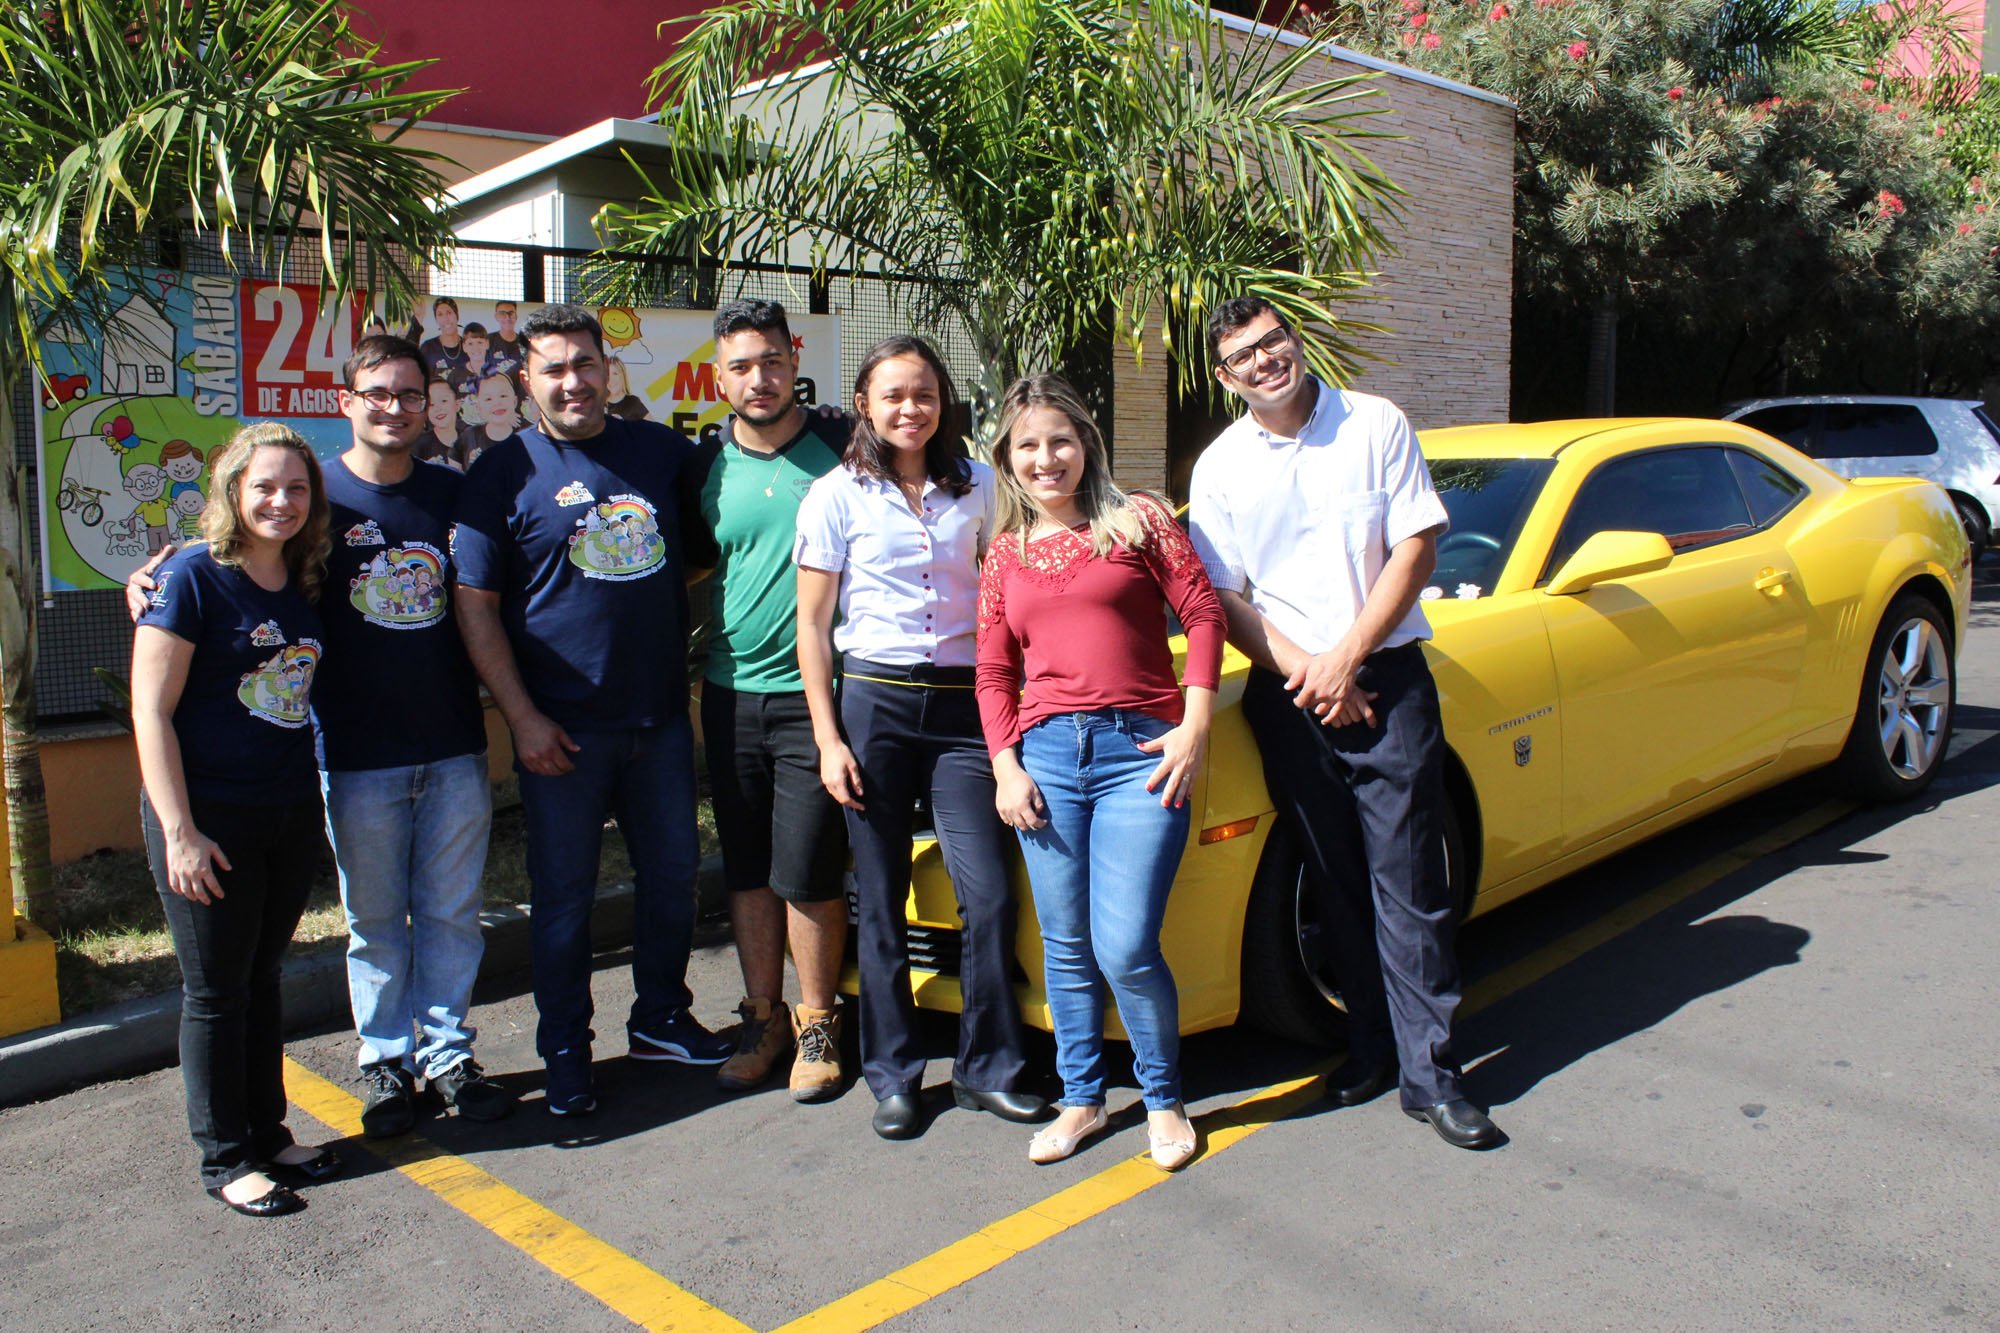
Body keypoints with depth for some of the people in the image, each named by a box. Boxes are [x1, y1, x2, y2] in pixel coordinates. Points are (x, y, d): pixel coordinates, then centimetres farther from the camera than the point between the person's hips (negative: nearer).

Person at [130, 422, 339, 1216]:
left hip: (291, 814, 6)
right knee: (216, 991, 6)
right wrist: (180, 833, -17)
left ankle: (268, 1134, 30)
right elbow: (150, 710, -14)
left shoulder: (304, 582, 6)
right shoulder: (193, 576, -12)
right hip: (210, 818, -6)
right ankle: (225, 1159, 19)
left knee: (262, 978, 17)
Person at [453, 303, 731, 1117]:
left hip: (662, 714, 4)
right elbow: (475, 606, -5)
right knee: (564, 894, 6)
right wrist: (521, 717, -11)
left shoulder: (663, 452, 7)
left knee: (672, 874, 14)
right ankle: (565, 1052, 22)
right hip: (564, 728, -4)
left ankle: (661, 1019, 33)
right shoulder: (504, 473, -3)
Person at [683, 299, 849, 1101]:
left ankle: (816, 1024, 16)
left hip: (814, 694, -4)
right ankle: (763, 1018, 26)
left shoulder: (842, 449, -3)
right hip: (731, 694, 4)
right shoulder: (707, 465, 6)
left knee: (807, 871, -3)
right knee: (746, 868, 11)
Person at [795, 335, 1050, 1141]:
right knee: (882, 901, 5)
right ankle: (893, 1075, 19)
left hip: (962, 703, 2)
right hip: (875, 703, -2)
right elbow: (812, 625, 1)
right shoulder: (837, 496, 1)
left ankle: (987, 1068, 13)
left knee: (989, 896, -4)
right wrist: (827, 739, -6)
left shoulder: (977, 487, 9)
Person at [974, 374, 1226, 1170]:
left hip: (1140, 751, -3)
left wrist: (1196, 726, -7)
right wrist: (1005, 766, 3)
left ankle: (1163, 1099, 16)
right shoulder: (1004, 553, 15)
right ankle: (1082, 1099, 26)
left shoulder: (1136, 520, 6)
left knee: (1126, 948, -8)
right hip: (1047, 752, 4)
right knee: (1066, 946, 8)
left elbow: (1202, 613, 1)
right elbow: (993, 673, 14)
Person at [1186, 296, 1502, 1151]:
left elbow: (1416, 548, -2)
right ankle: (1371, 1045, 21)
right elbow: (1223, 599, 3)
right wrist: (1304, 672, -11)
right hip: (1287, 692, 2)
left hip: (1387, 676, -1)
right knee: (1335, 883, 8)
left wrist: (1347, 658, -11)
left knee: (1407, 879, -2)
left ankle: (1428, 1071, 5)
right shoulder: (1219, 468, 5)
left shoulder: (1376, 425, 2)